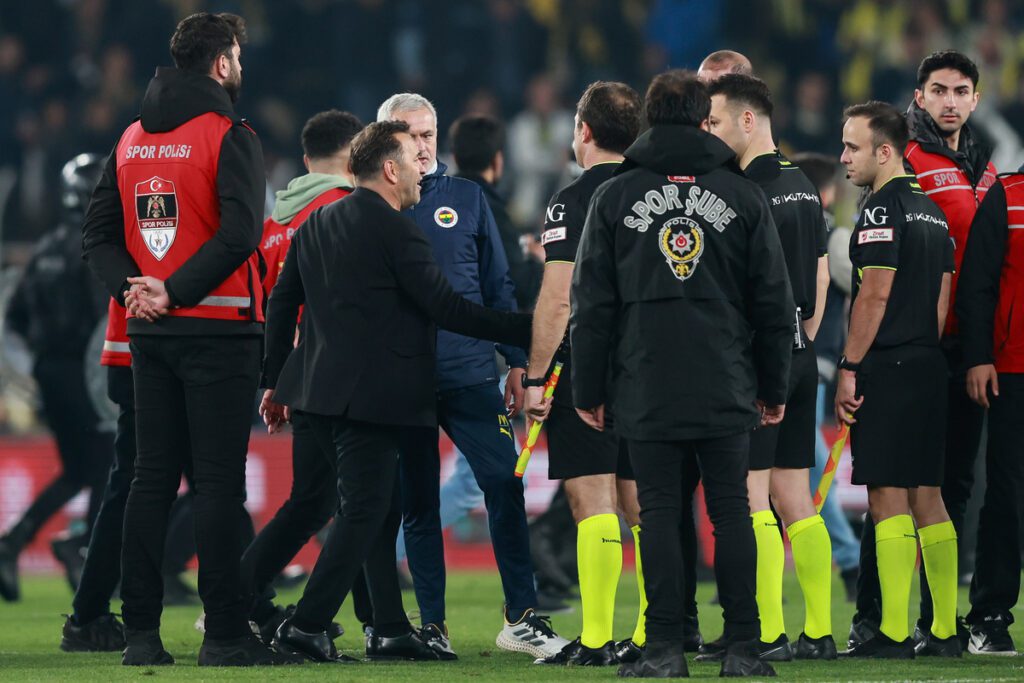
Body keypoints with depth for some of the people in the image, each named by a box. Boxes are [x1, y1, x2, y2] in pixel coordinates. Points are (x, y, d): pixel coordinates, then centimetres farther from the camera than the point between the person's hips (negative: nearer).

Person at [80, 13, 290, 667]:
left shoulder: (131, 140, 12)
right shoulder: (229, 136, -9)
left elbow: (99, 231, 10)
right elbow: (239, 233, -21)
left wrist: (132, 287, -2)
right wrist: (174, 292, -16)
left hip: (150, 334, 6)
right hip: (219, 330, -6)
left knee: (152, 477, 9)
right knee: (219, 481, -4)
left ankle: (141, 631, 7)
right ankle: (225, 633, -4)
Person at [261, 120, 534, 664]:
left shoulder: (316, 224, 13)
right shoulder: (395, 231, -12)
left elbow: (281, 302, 16)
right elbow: (446, 308, -15)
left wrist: (275, 381, 22)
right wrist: (527, 329, -9)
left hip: (320, 393, 9)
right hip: (370, 394, -9)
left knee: (379, 511, 14)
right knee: (364, 512, -4)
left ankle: (390, 629, 14)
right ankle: (307, 626, -8)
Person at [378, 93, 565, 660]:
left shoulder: (466, 199, 9)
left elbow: (497, 284, 12)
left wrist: (515, 360, 7)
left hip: (470, 372, 1)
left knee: (505, 483, -9)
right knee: (417, 503, 5)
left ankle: (521, 617, -4)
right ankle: (432, 624, 12)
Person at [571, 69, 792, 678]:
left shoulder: (615, 196, 2)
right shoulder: (743, 195, 3)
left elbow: (592, 306, 3)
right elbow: (776, 303, 6)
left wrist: (590, 392, 9)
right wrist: (774, 388, 14)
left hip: (646, 394, 0)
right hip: (728, 394, 0)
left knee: (660, 514, 2)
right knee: (732, 513, 5)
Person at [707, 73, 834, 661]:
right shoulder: (803, 186, 14)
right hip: (799, 357, 9)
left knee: (750, 499, -6)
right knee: (795, 500, 11)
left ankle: (769, 634, -10)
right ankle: (820, 632, 11)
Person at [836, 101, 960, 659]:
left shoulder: (883, 208, -11)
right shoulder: (931, 210, 16)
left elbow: (875, 293, -16)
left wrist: (848, 368, -14)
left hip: (886, 367, -9)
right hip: (928, 367, 9)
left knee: (887, 499, -7)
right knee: (927, 497, 10)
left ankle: (893, 634, -9)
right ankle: (945, 631, 10)